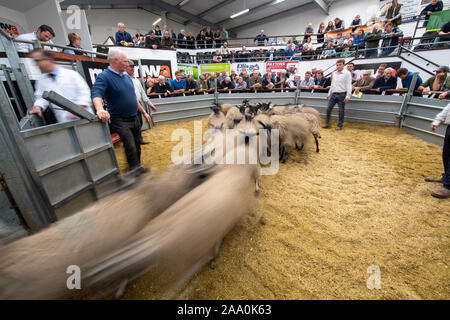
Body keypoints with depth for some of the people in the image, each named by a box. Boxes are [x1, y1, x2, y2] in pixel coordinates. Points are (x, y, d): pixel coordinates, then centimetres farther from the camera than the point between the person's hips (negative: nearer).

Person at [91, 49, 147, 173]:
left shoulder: (126, 76, 13)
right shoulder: (104, 77, -10)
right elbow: (96, 94, -25)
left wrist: (143, 111, 19)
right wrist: (100, 109, -45)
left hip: (134, 118, 7)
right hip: (120, 120, -7)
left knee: (137, 144, 14)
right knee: (130, 146, -14)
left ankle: (138, 167, 30)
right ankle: (135, 170, 2)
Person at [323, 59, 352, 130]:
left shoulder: (347, 73, -3)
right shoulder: (334, 73, 13)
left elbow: (349, 85, -7)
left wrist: (348, 96, -15)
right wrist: (329, 93, 18)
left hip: (341, 95, -5)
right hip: (333, 94, 5)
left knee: (341, 111, 2)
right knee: (328, 109, 0)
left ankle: (340, 125, 11)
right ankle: (327, 123, 12)